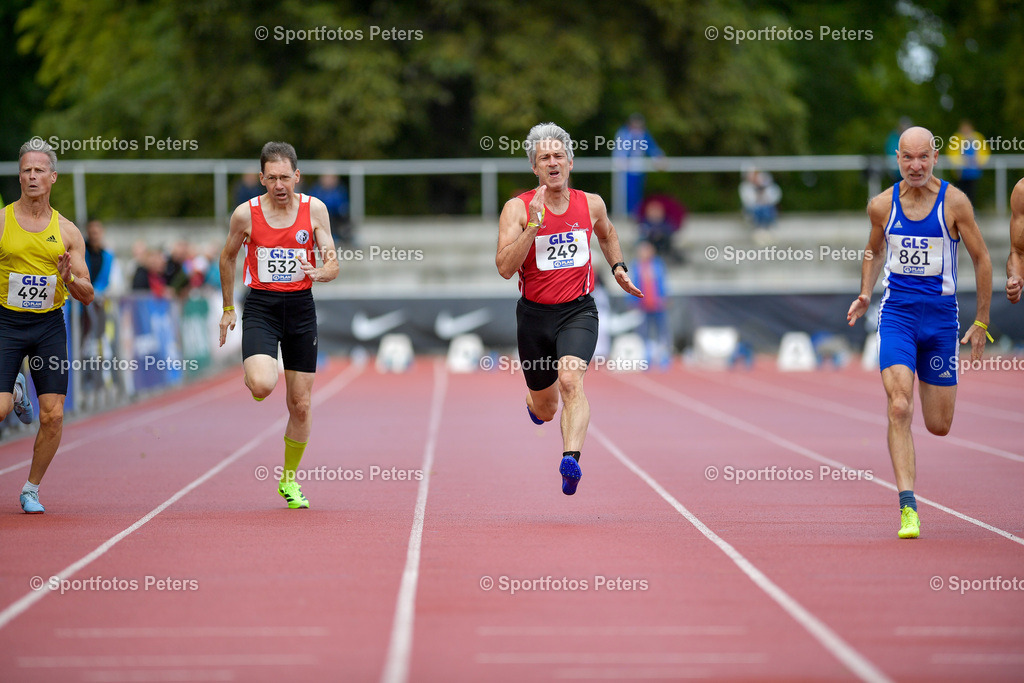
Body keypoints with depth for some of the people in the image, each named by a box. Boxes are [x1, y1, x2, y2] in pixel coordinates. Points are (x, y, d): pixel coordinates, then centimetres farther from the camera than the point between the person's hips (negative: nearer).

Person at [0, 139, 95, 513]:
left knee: (53, 416, -5)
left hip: (50, 327, 2)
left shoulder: (67, 232, 3)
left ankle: (31, 489, 14)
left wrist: (69, 279, -16)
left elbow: (87, 296, 4)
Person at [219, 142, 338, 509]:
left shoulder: (314, 209, -3)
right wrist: (228, 308, 13)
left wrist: (319, 272, -25)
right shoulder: (246, 213, -5)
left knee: (300, 404, 5)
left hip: (301, 306, 2)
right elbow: (228, 258, 12)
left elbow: (333, 265, -1)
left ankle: (289, 480, 24)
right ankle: (252, 374, 12)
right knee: (262, 385, -28)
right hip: (260, 306, -2)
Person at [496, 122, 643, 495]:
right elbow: (505, 268, -21)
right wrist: (534, 224, -28)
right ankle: (533, 401, 53)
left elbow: (606, 233, 27)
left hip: (578, 312, 0)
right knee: (545, 410, 15)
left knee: (570, 380, -29)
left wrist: (618, 267, 14)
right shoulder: (517, 208, -9)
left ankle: (571, 459, -43)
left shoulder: (591, 204, 1)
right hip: (534, 314, 0)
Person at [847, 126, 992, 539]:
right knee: (899, 409, -18)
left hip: (941, 317, 0)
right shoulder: (882, 205, 0)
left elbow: (982, 259, 1)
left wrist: (981, 322, 2)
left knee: (938, 426, 7)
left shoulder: (954, 203, -7)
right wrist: (864, 295, 4)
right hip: (897, 314, 0)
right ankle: (908, 509, -17)